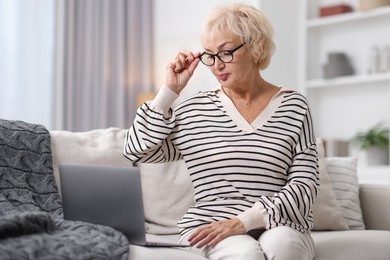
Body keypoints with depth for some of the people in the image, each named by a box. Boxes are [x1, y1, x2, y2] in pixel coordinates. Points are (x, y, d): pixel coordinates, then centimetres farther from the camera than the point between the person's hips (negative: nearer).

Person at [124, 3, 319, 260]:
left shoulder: (293, 106, 4)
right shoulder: (196, 110, 8)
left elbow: (305, 186, -3)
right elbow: (137, 151, 2)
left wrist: (243, 221, -16)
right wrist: (170, 90, 0)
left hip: (278, 227, 0)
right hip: (208, 229, 1)